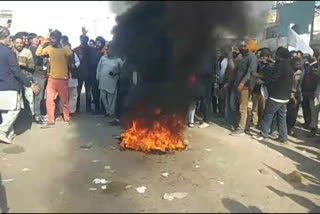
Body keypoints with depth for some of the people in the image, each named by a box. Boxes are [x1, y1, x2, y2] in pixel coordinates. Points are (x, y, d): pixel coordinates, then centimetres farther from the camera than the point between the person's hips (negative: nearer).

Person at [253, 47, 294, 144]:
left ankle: (263, 134, 5)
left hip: (276, 95, -8)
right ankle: (283, 137, 11)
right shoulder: (289, 65, 13)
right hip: (285, 96, 8)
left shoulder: (280, 64, -14)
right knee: (282, 116, 10)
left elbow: (273, 79, -15)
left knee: (268, 115, 0)